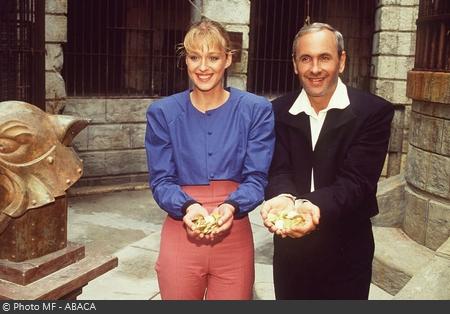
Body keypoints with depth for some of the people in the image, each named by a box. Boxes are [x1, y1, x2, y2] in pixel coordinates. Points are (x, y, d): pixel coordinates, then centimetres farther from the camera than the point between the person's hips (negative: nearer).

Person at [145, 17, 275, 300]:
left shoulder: (256, 110, 0)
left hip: (234, 237, 0)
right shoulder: (163, 113, 2)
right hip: (181, 235, 1)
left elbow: (257, 178, -3)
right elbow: (161, 180, -1)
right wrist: (188, 207, -21)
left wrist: (230, 207, -23)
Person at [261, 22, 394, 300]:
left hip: (346, 251, -2)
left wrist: (315, 207, -38)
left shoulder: (374, 112, -11)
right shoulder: (279, 111, 0)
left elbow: (356, 180, -18)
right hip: (290, 247, 3)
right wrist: (284, 199, -31)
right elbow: (278, 172, -7)